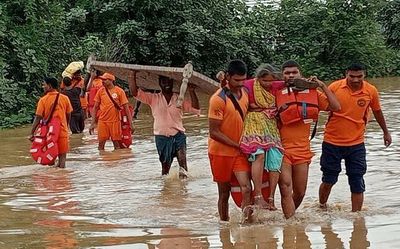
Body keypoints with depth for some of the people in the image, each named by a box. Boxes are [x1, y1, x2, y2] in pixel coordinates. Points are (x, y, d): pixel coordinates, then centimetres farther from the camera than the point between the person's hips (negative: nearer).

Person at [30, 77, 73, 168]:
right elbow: (68, 115, 8)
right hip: (62, 130, 1)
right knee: (62, 153, 7)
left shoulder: (43, 100, -8)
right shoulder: (65, 98, -1)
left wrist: (32, 133, -8)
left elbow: (38, 118, -11)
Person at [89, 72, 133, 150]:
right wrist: (93, 123, 4)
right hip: (102, 121, 2)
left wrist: (130, 123, -7)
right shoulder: (101, 91, 3)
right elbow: (95, 107, 9)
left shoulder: (119, 91, -4)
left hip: (115, 121, -2)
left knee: (117, 143, 4)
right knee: (101, 143, 5)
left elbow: (126, 107, -3)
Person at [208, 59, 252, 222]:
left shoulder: (245, 93, 5)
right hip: (221, 151, -4)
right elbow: (214, 132, -16)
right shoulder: (218, 99, -15)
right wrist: (237, 145, -15)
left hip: (240, 151, 4)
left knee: (246, 188, -12)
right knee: (224, 193, 7)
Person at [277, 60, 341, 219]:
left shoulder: (312, 92, 7)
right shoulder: (276, 93, -1)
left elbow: (335, 107, 2)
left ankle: (289, 215, 32)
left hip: (302, 150, 3)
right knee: (286, 189, -15)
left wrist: (322, 86, -3)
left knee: (300, 193, 9)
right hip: (282, 148, -3)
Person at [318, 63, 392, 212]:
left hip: (356, 144, 1)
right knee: (328, 181, 9)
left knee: (357, 184, -1)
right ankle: (322, 208, 32)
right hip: (332, 142, -1)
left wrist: (385, 131, 25)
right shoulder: (335, 87, -10)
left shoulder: (371, 91, -4)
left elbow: (377, 112, 14)